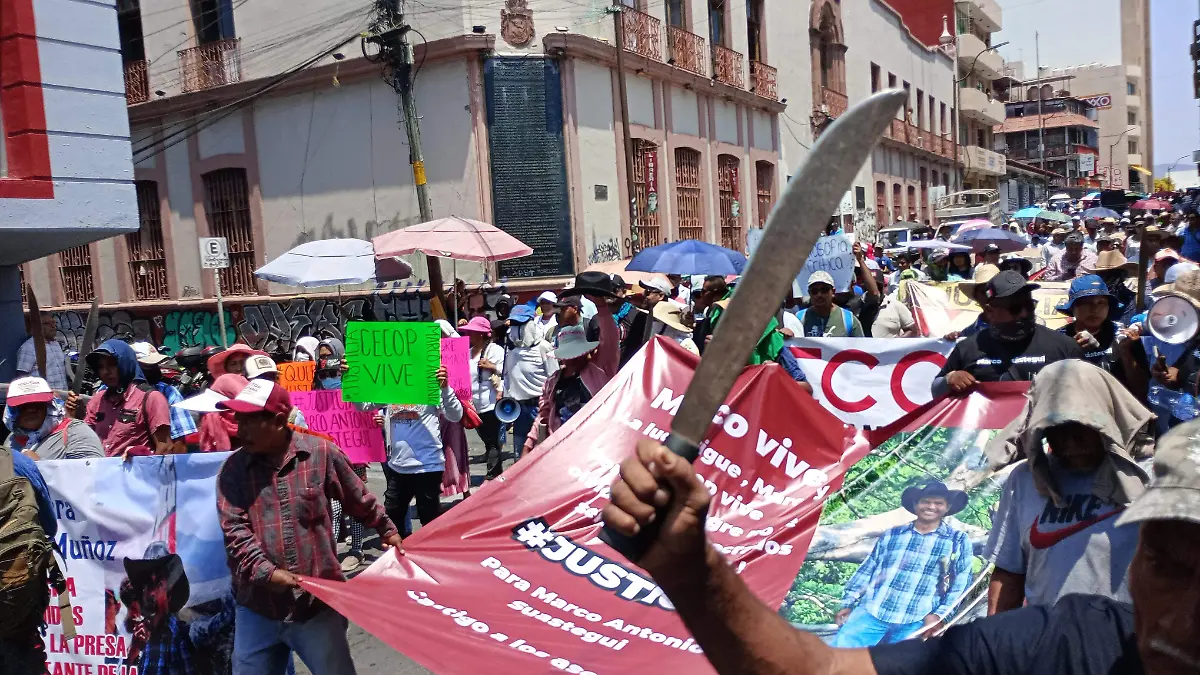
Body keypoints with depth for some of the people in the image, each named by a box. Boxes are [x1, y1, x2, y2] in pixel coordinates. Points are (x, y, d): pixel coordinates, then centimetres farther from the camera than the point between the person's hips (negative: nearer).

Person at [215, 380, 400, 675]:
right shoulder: (232, 469, 0)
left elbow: (360, 499, 9)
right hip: (257, 609, 2)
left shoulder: (322, 452, -5)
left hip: (318, 604, -2)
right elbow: (234, 529, -7)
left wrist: (387, 530, 20)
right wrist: (266, 572, -19)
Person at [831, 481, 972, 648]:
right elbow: (867, 570, 14)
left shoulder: (959, 541, 6)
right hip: (871, 612, 2)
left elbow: (961, 583, 0)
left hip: (916, 623, -2)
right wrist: (848, 603, 10)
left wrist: (940, 614, -10)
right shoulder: (891, 534, 12)